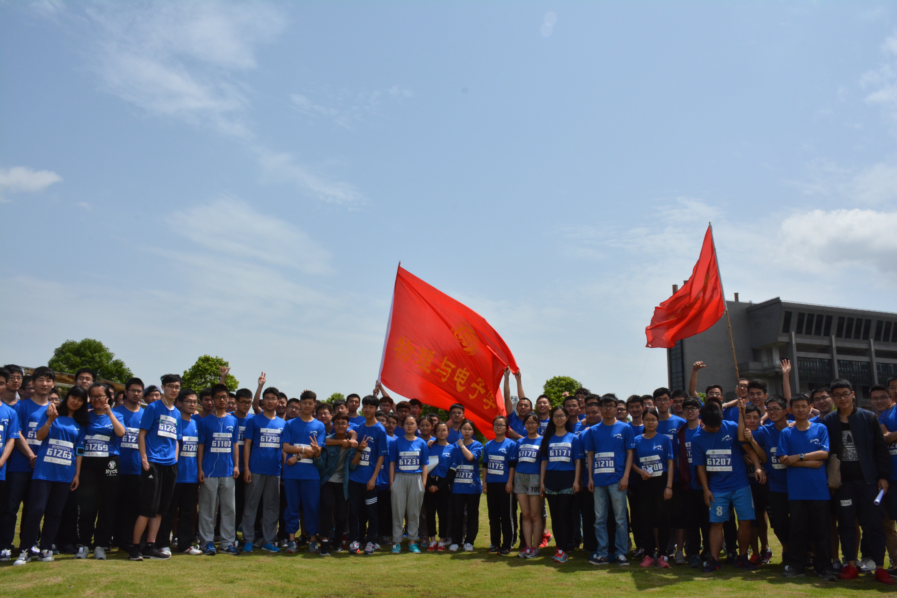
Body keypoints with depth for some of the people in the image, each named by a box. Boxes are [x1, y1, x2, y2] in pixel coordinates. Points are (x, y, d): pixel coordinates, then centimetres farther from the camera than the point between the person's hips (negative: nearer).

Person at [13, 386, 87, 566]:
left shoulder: (80, 424, 12)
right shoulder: (51, 413, 3)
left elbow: (79, 450, 12)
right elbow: (39, 436, -7)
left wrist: (77, 474, 7)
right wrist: (50, 419, -23)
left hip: (66, 473, 3)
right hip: (44, 470, -3)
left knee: (55, 512, 6)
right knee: (37, 509, -8)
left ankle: (46, 549, 15)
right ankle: (24, 551, 1)